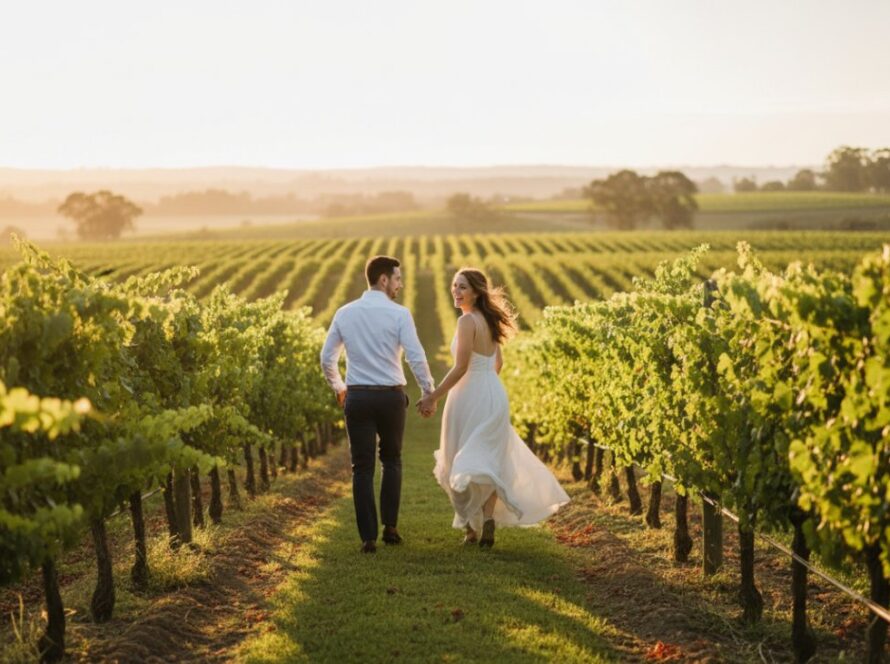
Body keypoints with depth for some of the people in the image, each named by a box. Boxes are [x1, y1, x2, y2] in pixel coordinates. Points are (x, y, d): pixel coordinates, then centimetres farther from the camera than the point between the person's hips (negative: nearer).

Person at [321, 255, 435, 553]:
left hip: (357, 397, 2)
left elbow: (327, 358, 9)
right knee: (391, 461, 19)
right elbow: (417, 358, -12)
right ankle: (390, 526, 11)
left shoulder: (344, 313, 4)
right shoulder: (399, 314, -7)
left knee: (362, 467, 6)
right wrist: (430, 393, 0)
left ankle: (368, 537, 4)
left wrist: (338, 387, 26)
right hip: (391, 396, -2)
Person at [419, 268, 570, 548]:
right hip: (495, 396, 8)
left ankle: (472, 528, 7)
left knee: (464, 463, 4)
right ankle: (488, 522, 5)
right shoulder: (488, 320, 10)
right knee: (488, 461, 12)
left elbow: (460, 368, -20)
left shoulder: (467, 320, -15)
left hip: (471, 397, -8)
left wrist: (433, 397, -16)